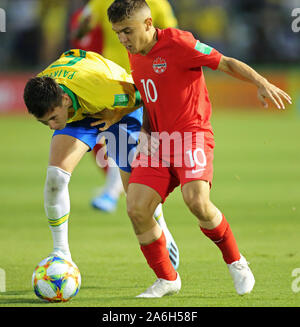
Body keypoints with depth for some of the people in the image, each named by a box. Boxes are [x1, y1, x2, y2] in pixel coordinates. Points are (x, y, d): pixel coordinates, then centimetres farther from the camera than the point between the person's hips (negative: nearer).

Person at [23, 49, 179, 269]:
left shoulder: (98, 87, -46)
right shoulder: (39, 92, -32)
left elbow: (143, 93, -26)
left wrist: (116, 115, -23)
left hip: (121, 109, -3)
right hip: (78, 111, 3)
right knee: (55, 175, -20)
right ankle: (61, 254, -8)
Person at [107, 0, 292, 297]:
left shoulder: (177, 42, -10)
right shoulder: (135, 56, 13)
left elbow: (225, 63, -9)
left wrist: (261, 83, -22)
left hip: (192, 134, -7)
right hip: (158, 140, 7)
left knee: (196, 200, -28)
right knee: (136, 209, -10)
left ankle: (235, 262, -3)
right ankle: (167, 280, 7)